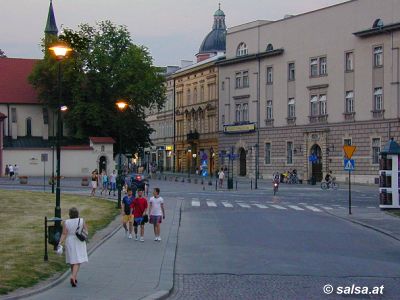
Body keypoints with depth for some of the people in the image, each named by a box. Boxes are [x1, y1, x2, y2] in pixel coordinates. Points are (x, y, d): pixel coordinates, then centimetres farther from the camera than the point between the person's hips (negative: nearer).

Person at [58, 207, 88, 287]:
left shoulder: (66, 222, -7)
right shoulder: (82, 221, -8)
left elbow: (64, 234, -13)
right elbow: (86, 231, -3)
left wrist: (60, 243, -14)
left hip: (69, 243, 2)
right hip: (79, 243, -2)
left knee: (72, 261, 17)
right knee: (78, 261, -3)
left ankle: (75, 278, 26)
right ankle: (73, 277, -22)